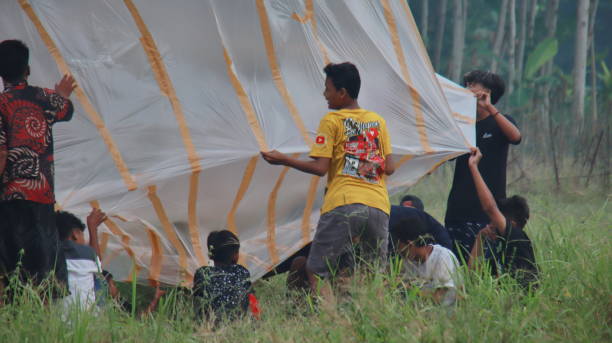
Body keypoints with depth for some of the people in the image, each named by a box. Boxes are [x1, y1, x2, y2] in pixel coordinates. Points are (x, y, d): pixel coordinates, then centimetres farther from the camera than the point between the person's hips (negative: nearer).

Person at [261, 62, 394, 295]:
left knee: (315, 273, -1)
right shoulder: (378, 121, 16)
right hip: (378, 206, 5)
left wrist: (283, 160, 5)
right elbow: (389, 168, 14)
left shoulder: (332, 121, 2)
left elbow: (320, 168, -4)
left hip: (343, 205, -5)